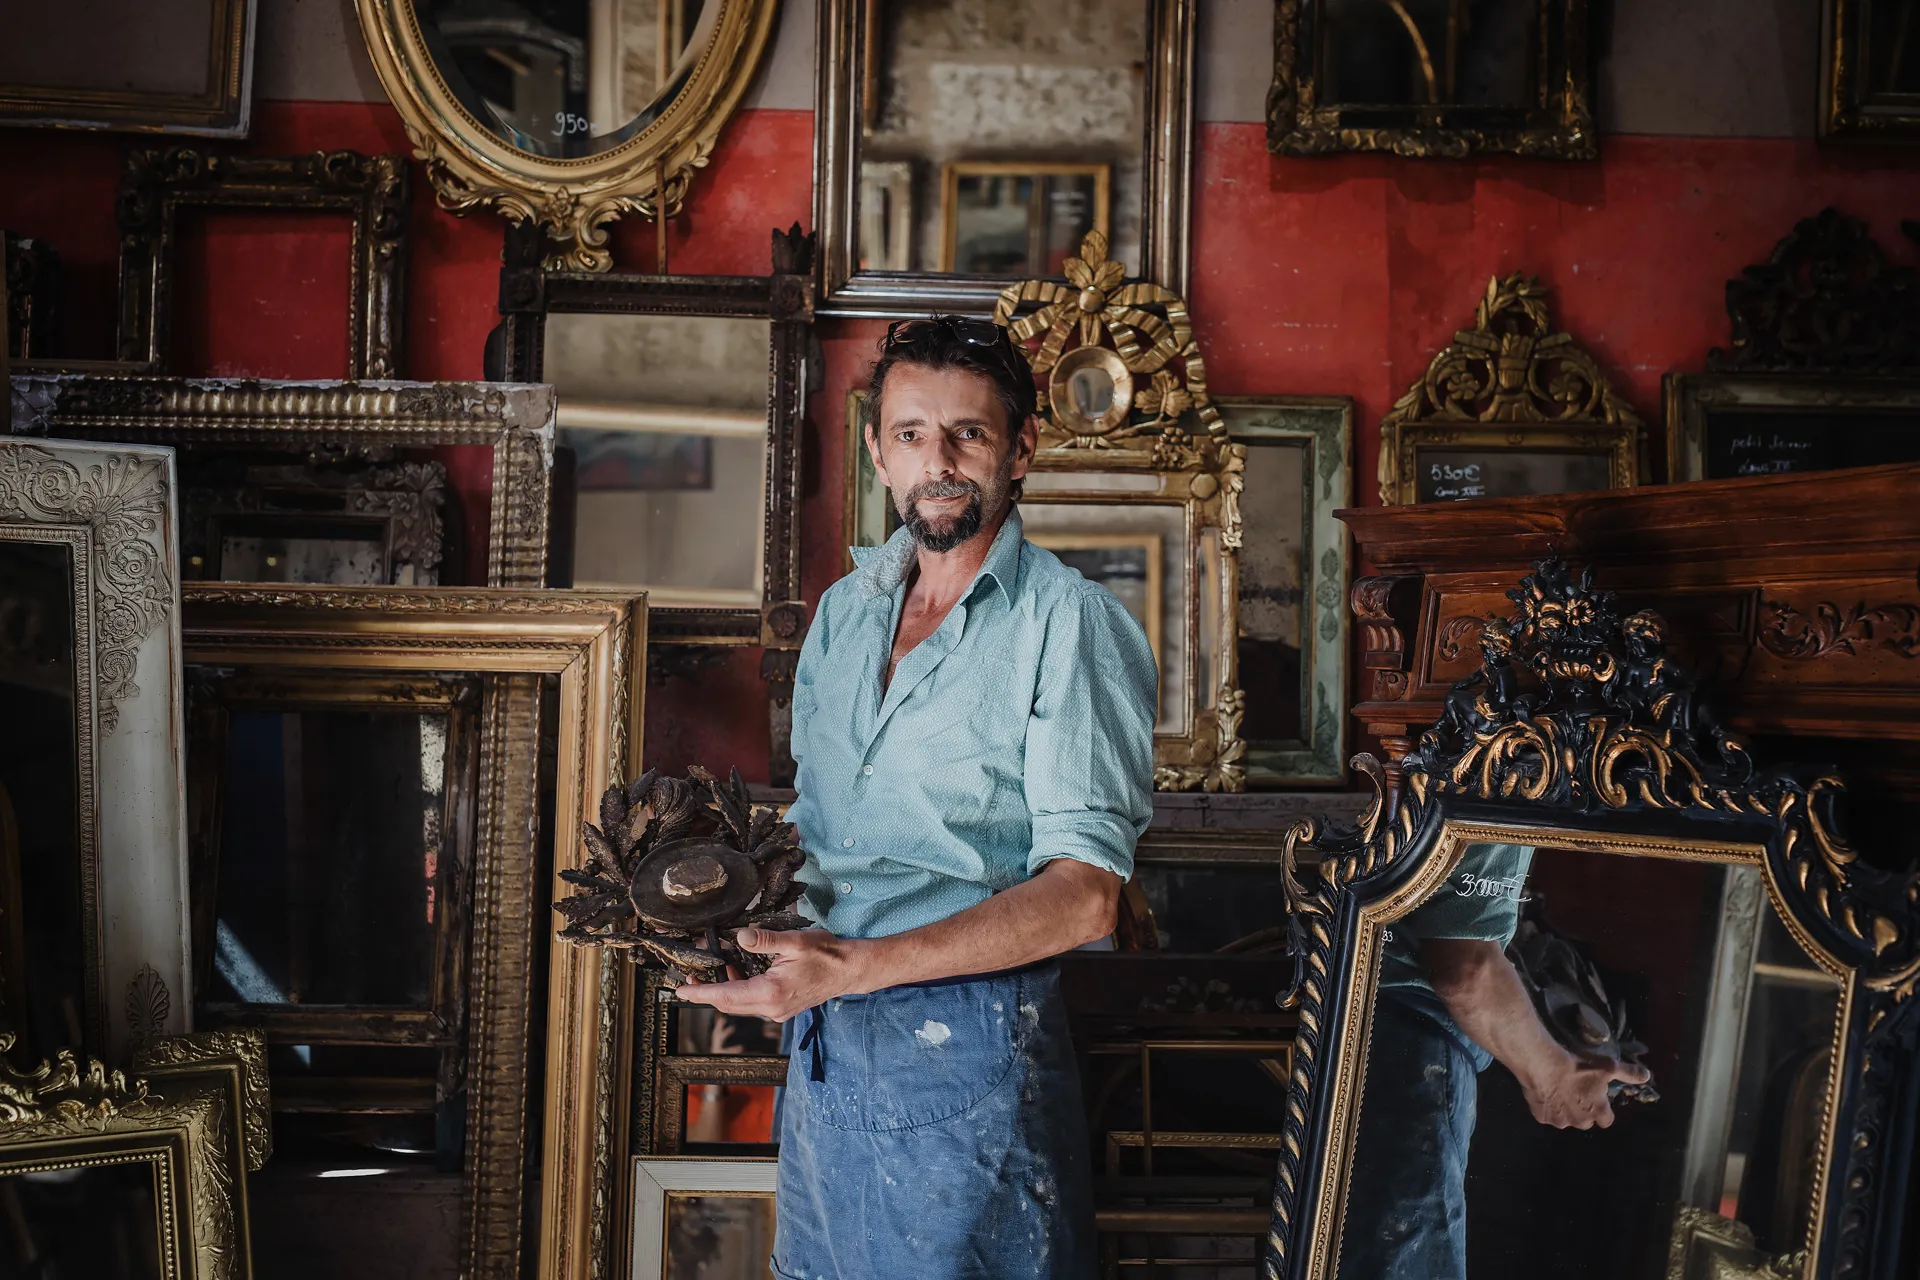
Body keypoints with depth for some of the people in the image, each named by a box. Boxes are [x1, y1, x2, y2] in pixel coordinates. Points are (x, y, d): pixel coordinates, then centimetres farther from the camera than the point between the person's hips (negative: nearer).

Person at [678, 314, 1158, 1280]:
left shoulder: (1070, 623, -11)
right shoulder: (843, 611, 12)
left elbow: (1084, 894, -18)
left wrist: (853, 966, -25)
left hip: (965, 1047, -6)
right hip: (821, 1043, 6)